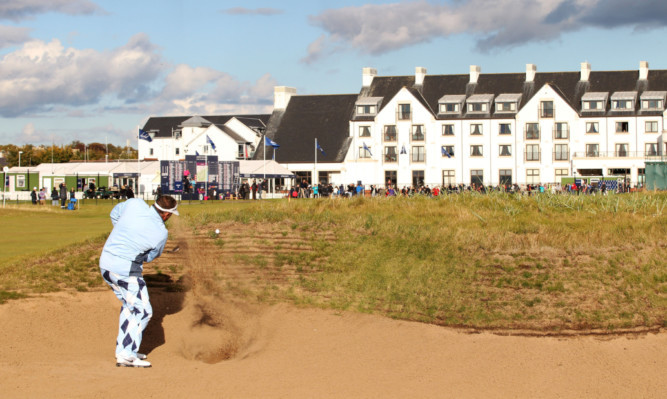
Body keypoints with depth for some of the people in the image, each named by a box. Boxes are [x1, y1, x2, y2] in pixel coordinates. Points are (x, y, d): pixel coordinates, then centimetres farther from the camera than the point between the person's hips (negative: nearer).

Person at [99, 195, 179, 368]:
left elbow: (114, 214, 15)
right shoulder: (161, 233, -14)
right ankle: (126, 356, 0)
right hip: (126, 269, -8)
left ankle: (123, 349, 28)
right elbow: (150, 256, 2)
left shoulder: (134, 204, -5)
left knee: (129, 305, 23)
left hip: (105, 262, 8)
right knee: (143, 311, 3)